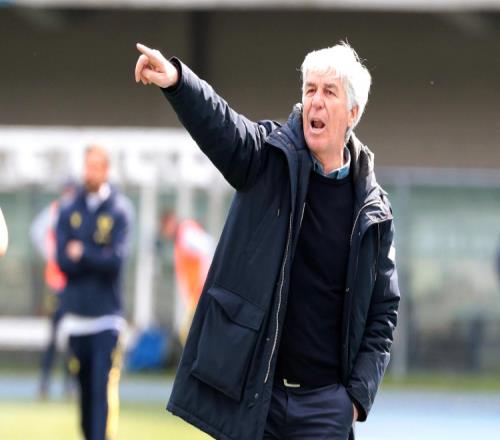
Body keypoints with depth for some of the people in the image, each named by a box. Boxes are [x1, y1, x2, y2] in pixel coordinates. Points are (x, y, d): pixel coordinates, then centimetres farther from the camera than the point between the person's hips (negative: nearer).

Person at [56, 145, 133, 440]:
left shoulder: (120, 210, -1)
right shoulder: (69, 212, 10)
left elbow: (117, 259, -11)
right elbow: (64, 260, -1)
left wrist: (82, 254, -5)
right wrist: (98, 258, -9)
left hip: (106, 315, -4)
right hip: (76, 315, 4)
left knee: (104, 386, -13)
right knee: (84, 387, 8)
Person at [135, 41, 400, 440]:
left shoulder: (373, 211, 4)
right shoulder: (271, 158, 1)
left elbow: (384, 309, 9)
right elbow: (220, 127, -19)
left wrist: (358, 393, -1)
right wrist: (176, 81, -39)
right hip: (249, 392, 0)